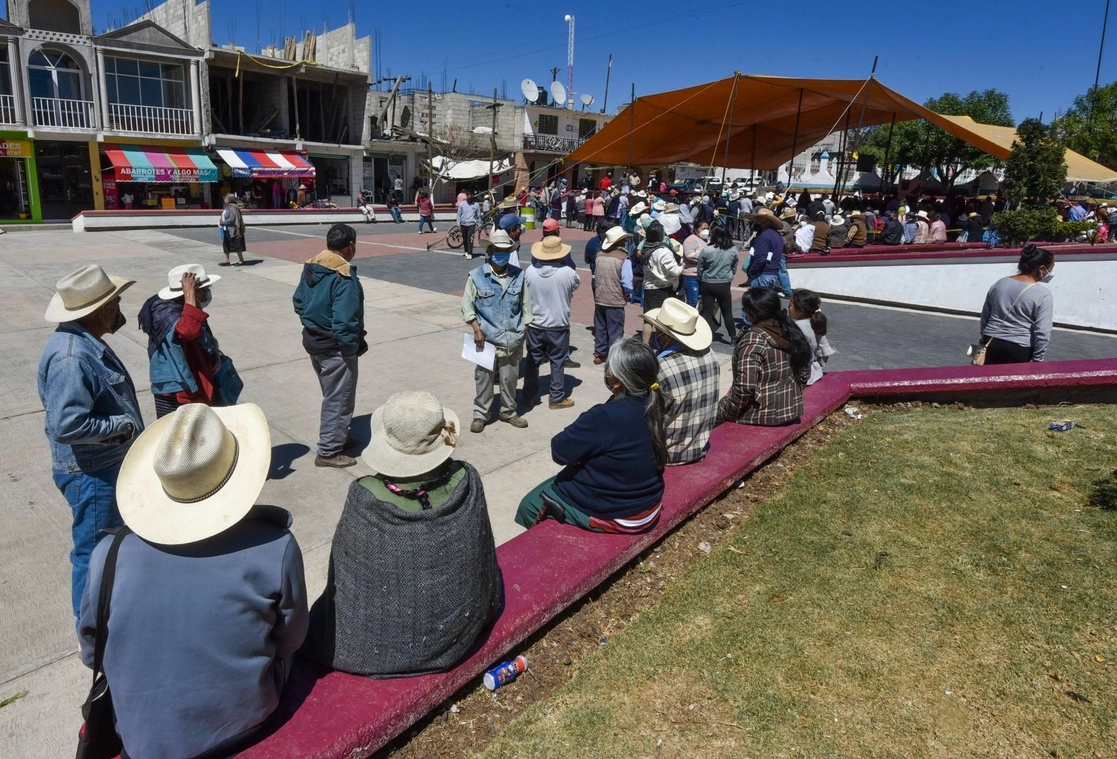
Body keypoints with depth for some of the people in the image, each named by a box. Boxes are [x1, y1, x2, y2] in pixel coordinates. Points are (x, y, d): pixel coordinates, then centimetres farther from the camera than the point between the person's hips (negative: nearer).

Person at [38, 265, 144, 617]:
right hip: (91, 472, -10)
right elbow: (66, 424, -32)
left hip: (108, 464, 10)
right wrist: (121, 426, -22)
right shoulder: (71, 357, -28)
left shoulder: (86, 340, 5)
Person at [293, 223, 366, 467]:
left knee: (332, 394, 23)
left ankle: (337, 437, 37)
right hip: (334, 346, -9)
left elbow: (298, 301, 13)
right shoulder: (343, 276, -23)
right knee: (339, 398, 4)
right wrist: (352, 347, -14)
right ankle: (329, 452, 12)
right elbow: (344, 320, -27)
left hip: (313, 339, 9)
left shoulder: (311, 266, 4)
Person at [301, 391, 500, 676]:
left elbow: (344, 571, -11)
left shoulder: (364, 498, -29)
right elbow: (482, 559, -5)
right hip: (459, 631, 3)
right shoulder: (467, 482, -21)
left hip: (383, 645, -3)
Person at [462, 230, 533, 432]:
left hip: (513, 339, 2)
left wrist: (525, 330, 6)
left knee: (510, 379, 13)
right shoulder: (476, 276, -6)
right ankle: (480, 415, 20)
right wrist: (477, 330, -11)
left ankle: (508, 412, 30)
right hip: (487, 339, -2)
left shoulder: (518, 275, 2)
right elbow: (467, 306, -2)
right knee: (484, 378, 5)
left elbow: (525, 305, 9)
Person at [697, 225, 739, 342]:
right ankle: (733, 336, 22)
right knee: (727, 312, 14)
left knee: (707, 312, 6)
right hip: (724, 285, 1)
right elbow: (734, 268, 8)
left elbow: (700, 269, -2)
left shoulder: (706, 250, -11)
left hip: (707, 284, -1)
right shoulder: (733, 250, -4)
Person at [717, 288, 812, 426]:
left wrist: (725, 411, -14)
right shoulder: (791, 331, 1)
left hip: (762, 413, -8)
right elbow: (805, 373, 11)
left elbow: (745, 387, -27)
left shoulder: (753, 338, -22)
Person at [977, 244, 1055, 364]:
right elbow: (1043, 333, -16)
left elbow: (985, 316, 13)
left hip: (992, 343, 5)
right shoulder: (1043, 294, -12)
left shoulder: (999, 283, 4)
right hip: (1020, 349, -5)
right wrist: (1037, 360, -8)